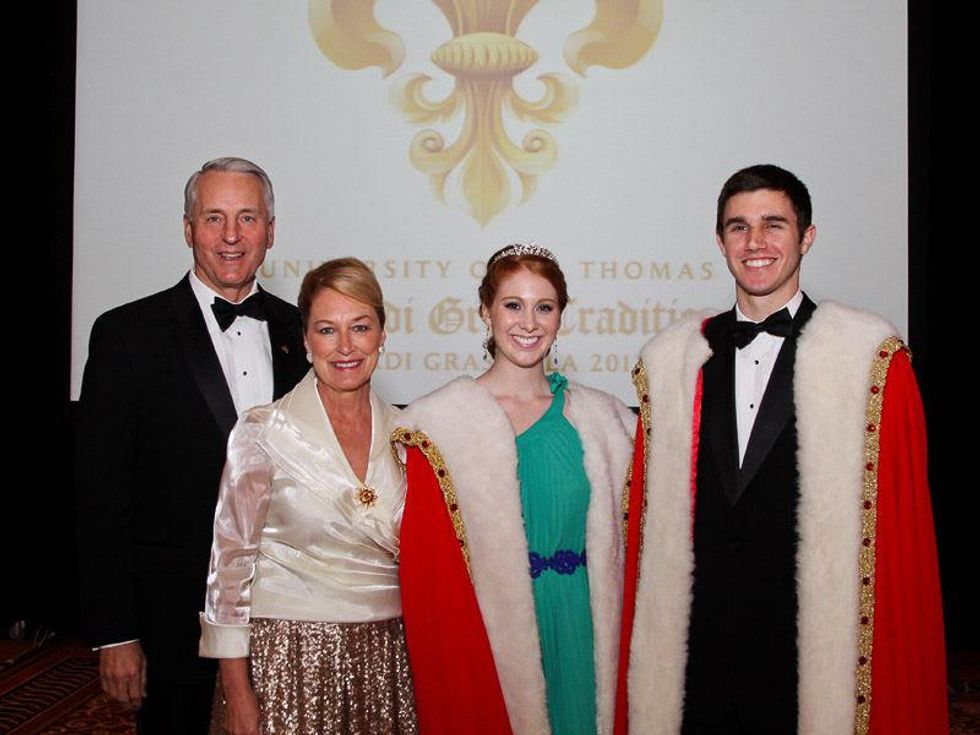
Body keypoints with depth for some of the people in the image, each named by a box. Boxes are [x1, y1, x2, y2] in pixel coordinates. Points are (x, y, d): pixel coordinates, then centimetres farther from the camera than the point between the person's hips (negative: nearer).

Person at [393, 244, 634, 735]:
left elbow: (618, 546, 10)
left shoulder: (600, 419, 5)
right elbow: (425, 562, -4)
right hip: (484, 635, -2)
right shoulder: (439, 421, -5)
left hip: (579, 634, 3)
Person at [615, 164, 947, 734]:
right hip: (695, 640, 3)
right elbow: (651, 519, 7)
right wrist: (640, 649, 3)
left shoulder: (872, 357, -5)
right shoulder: (672, 360, 6)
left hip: (815, 642, -3)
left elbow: (903, 523, -5)